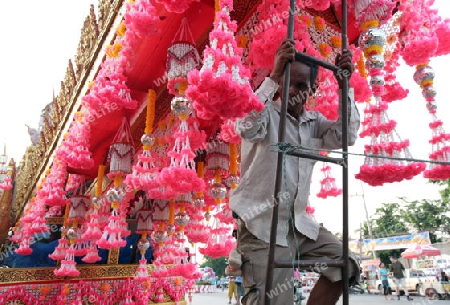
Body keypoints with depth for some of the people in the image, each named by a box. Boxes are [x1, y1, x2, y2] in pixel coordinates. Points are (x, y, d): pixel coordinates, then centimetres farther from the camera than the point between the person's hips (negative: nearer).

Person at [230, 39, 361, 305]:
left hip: (299, 222, 7)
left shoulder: (314, 122, 14)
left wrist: (345, 85, -4)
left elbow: (347, 136, 1)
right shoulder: (267, 113, -6)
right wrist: (274, 76, -27)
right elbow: (246, 128, -27)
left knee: (345, 266, 7)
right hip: (262, 224, -7)